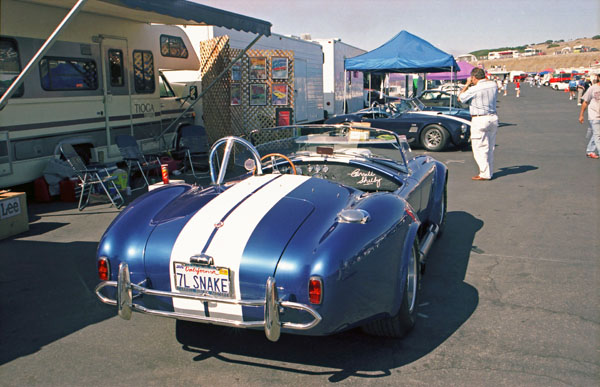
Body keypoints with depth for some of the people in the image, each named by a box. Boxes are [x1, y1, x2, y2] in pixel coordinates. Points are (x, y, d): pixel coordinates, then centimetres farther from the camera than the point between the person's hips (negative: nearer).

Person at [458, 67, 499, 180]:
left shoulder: (474, 89, -15)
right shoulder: (494, 85, 3)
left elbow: (460, 98, -1)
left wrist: (467, 84, 5)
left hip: (479, 120, -7)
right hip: (493, 117, 7)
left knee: (480, 148, -1)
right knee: (490, 148, 15)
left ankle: (485, 174, -1)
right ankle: (490, 172, 22)